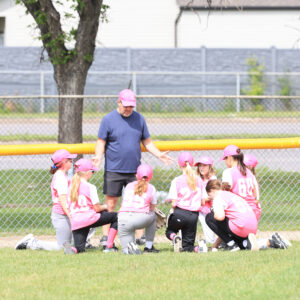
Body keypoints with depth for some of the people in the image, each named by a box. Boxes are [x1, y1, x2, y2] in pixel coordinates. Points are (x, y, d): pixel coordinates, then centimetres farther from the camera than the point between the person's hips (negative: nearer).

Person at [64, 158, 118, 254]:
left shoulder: (71, 186, 12)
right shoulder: (90, 187, -5)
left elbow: (69, 207, 15)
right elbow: (97, 208, -7)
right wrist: (105, 206, 16)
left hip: (75, 223, 5)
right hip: (89, 219, -5)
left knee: (79, 248, 11)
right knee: (116, 216, 13)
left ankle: (73, 249, -27)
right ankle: (109, 246, 6)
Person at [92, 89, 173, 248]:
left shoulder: (139, 118, 9)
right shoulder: (108, 119, 0)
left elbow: (147, 141, 15)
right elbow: (101, 142, -1)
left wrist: (159, 154, 1)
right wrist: (98, 157, -19)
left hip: (135, 170, 3)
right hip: (114, 170, -3)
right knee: (110, 203, -1)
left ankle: (139, 235, 6)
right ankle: (106, 237, 3)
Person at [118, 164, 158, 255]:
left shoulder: (128, 186, 21)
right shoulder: (151, 188, 14)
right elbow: (152, 208, 21)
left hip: (123, 220, 1)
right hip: (141, 220, -1)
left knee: (126, 252, 10)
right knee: (153, 216, 35)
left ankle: (128, 248, -28)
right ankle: (148, 246, 30)